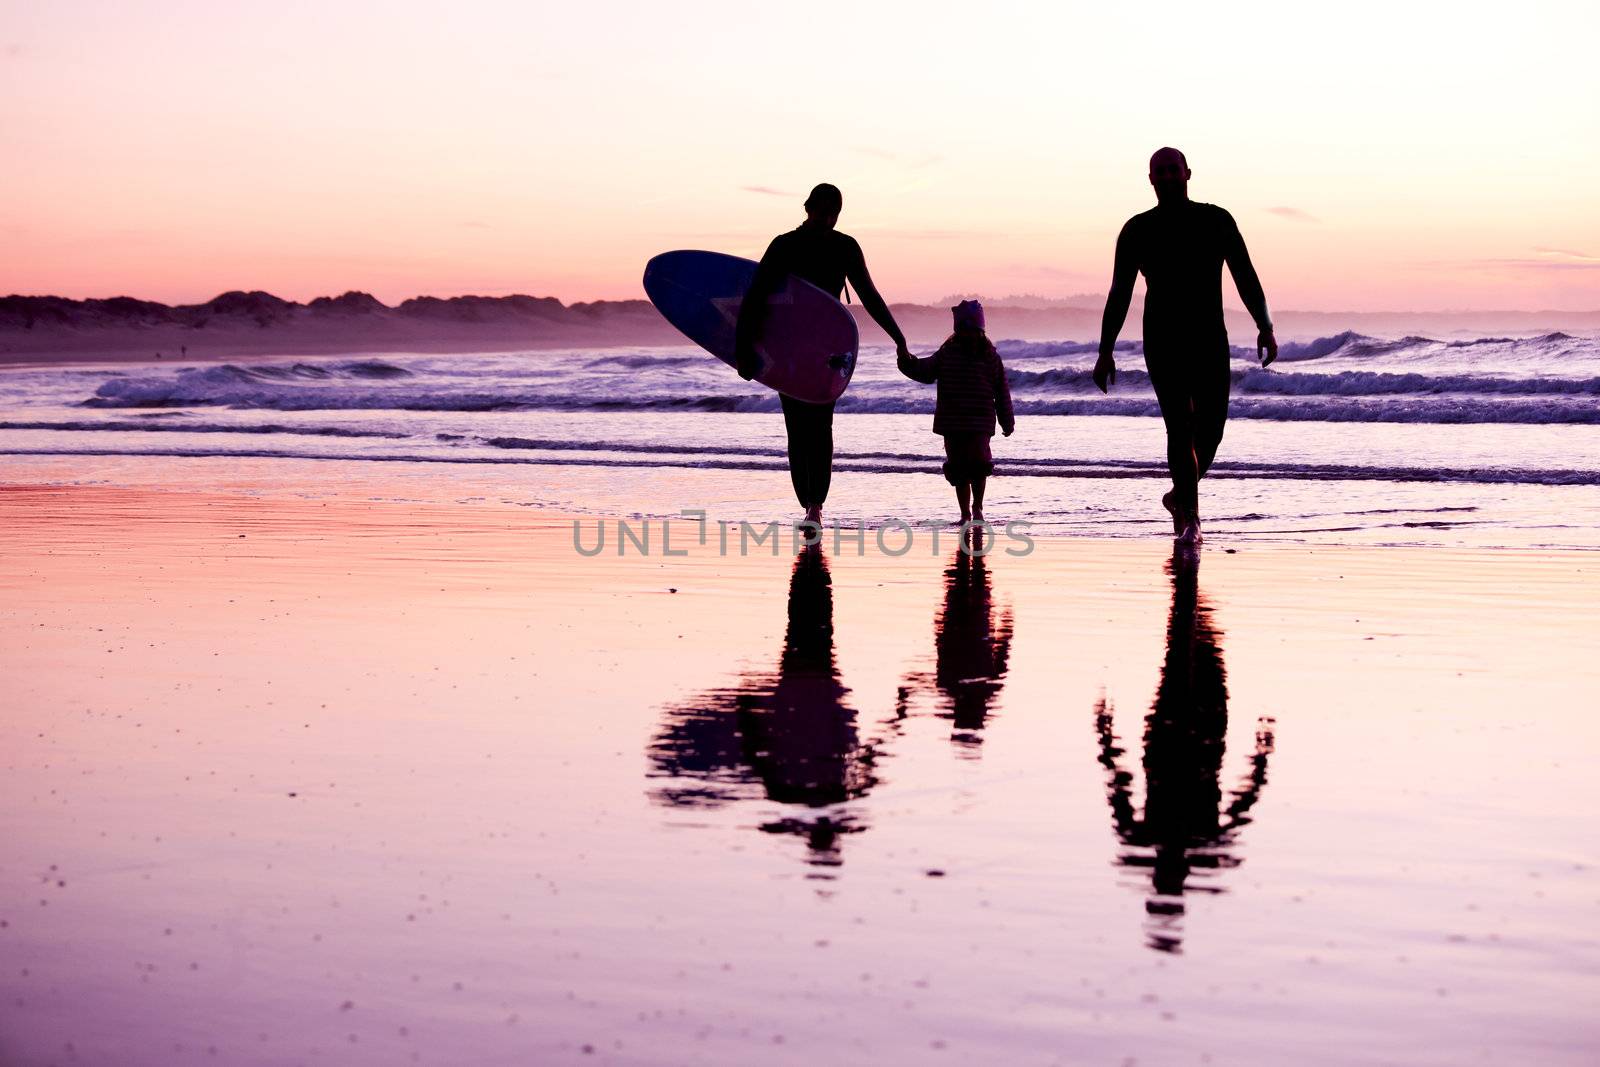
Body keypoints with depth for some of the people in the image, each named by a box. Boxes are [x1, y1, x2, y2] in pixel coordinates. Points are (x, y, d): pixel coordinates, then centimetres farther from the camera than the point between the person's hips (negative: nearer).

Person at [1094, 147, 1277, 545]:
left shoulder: (1217, 221, 6)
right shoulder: (1137, 230, 5)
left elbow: (1245, 277, 4)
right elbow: (1119, 293, 6)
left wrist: (1265, 327, -8)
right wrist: (1105, 351, 1)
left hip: (1210, 342, 2)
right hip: (1162, 344, -2)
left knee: (1209, 431, 1)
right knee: (1180, 427, -13)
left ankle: (1179, 496, 26)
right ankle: (1190, 517, -15)